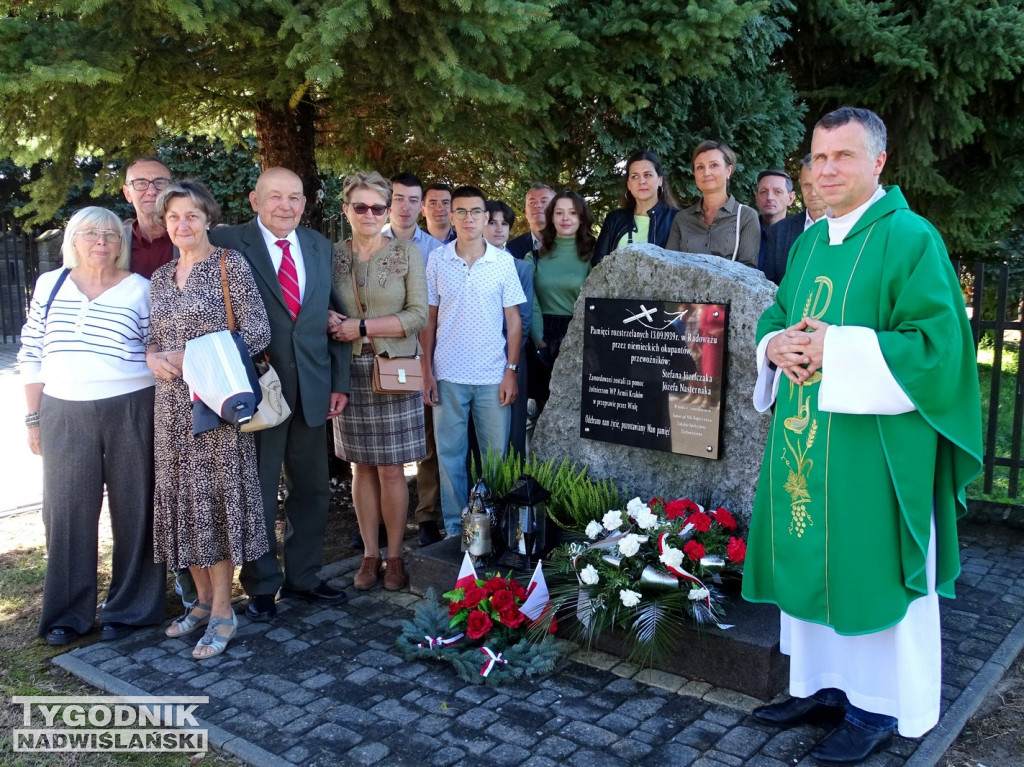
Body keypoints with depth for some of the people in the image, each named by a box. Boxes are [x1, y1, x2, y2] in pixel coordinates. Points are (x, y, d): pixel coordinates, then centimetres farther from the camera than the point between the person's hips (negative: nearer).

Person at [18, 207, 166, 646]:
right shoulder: (49, 285, 8)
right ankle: (68, 614, 21)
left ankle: (128, 610, 19)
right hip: (64, 414, 2)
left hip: (130, 411, -2)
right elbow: (32, 355, 11)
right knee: (67, 512, 7)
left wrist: (163, 419, -6)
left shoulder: (139, 289, 0)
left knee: (132, 510, 4)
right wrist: (33, 417, 8)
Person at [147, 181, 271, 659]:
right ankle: (203, 598, 25)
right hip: (172, 403, 6)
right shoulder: (161, 277, 13)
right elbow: (155, 337, 19)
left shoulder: (229, 264, -5)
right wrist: (153, 356, -5)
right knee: (182, 497, 9)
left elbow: (257, 334, -12)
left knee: (217, 496, -2)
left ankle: (222, 613, 8)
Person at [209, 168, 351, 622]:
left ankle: (302, 577, 29)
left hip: (312, 387, 5)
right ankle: (261, 585, 24)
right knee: (258, 492, 8)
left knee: (312, 488, 13)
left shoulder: (320, 247, 10)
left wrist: (340, 381, 6)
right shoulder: (227, 244, -5)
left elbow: (333, 316, 10)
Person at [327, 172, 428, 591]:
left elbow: (418, 315, -7)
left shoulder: (407, 252, 0)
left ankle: (394, 556, 14)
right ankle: (369, 554, 19)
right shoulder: (332, 255, 6)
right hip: (350, 372, 2)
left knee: (391, 469, 1)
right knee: (362, 466, 8)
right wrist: (331, 325, -13)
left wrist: (362, 327, -12)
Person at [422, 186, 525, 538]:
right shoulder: (437, 260, 3)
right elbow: (428, 319, 6)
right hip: (447, 376, 1)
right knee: (450, 456, 6)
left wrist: (511, 371, -3)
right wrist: (426, 371, 1)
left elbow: (513, 319, 4)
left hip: (493, 376, 0)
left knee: (496, 456, 5)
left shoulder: (504, 261, 2)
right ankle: (454, 528, 18)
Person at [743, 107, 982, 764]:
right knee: (811, 559, 13)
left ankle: (880, 707, 20)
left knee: (870, 569, 3)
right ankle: (822, 685, 29)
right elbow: (777, 318, 19)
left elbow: (937, 342, -16)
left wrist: (838, 350, -21)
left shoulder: (910, 239, -9)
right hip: (805, 439, 7)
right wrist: (776, 346, -4)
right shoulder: (809, 242, 14)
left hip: (873, 444, -7)